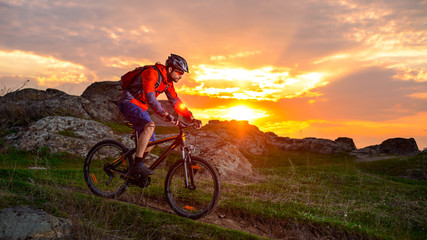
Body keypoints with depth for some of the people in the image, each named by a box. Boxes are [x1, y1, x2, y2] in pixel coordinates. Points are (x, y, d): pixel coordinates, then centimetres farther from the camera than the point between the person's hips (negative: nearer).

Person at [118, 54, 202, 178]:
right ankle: (138, 164, -33)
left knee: (150, 143, 3)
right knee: (150, 125, -34)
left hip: (140, 107, 9)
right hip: (128, 102, -9)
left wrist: (192, 118, -1)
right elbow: (150, 97, -34)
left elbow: (176, 101, 8)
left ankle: (134, 171, 17)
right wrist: (167, 115, -43)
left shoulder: (168, 82, 5)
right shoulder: (152, 73, -22)